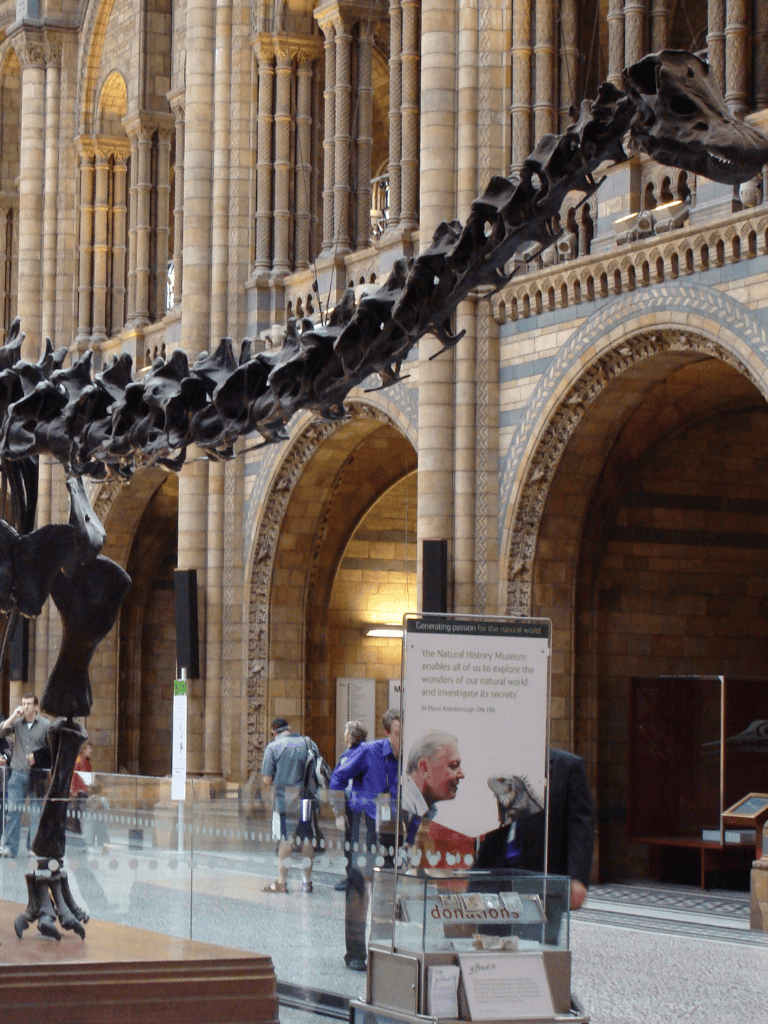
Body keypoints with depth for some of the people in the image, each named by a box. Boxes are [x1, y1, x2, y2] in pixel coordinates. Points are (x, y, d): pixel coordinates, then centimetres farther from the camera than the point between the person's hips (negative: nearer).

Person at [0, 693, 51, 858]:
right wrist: (13, 717, -10)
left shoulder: (45, 725, 3)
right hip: (18, 773, 1)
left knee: (36, 812, 1)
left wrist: (37, 757, -5)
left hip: (36, 774, -1)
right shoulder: (16, 723, 7)